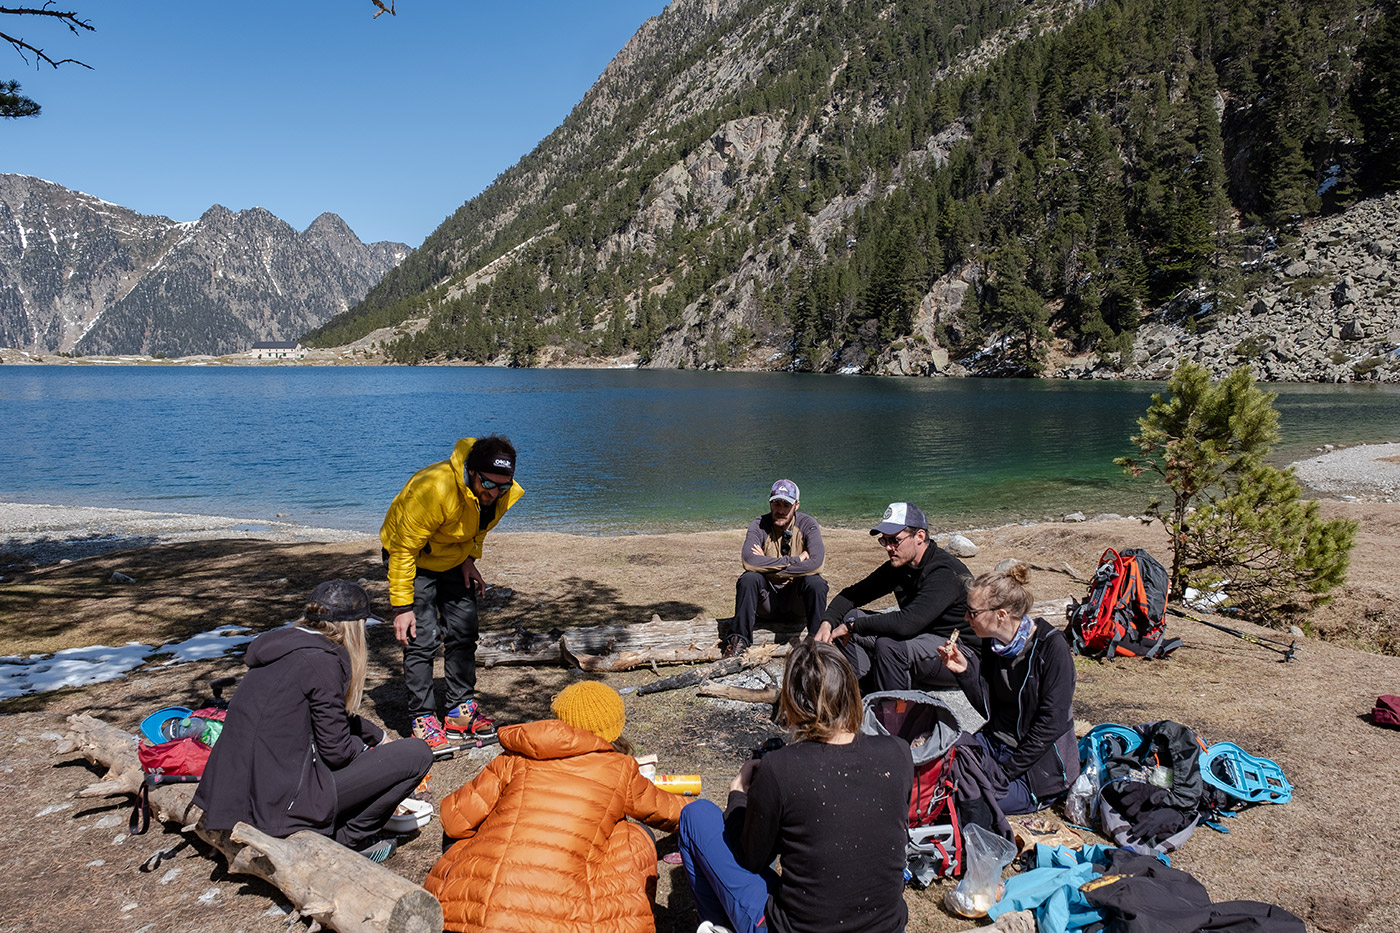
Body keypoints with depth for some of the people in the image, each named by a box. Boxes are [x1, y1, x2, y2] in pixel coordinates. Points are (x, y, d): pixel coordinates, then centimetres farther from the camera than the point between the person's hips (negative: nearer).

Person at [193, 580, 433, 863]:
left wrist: (379, 737, 34)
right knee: (417, 754, -5)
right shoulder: (321, 660, -16)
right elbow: (336, 750, -13)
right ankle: (350, 839, 6)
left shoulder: (283, 647, 11)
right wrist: (366, 748, 8)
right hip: (280, 803, -9)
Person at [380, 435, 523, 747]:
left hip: (454, 561, 6)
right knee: (422, 637, -12)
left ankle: (461, 710, 17)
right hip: (413, 559, -6)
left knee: (464, 633, 5)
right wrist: (402, 606, -27)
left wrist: (469, 559, -5)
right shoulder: (434, 489, -39)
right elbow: (404, 549, -30)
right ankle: (423, 718, 1)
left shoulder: (504, 493, -19)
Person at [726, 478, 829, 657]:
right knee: (748, 578, -28)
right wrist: (795, 560, -26)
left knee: (815, 582, -29)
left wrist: (767, 566, -24)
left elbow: (816, 564, -25)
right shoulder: (759, 525, -9)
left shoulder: (807, 524, -8)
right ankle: (740, 640, -16)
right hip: (767, 595, 0)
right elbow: (748, 561, -28)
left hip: (797, 596, 0)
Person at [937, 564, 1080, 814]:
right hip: (996, 743, 7)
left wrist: (1007, 771, -18)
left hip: (1040, 761, -6)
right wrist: (964, 671, -13)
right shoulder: (992, 643, 1)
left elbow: (1052, 723, -19)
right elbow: (988, 708, 4)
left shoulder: (1052, 646, -19)